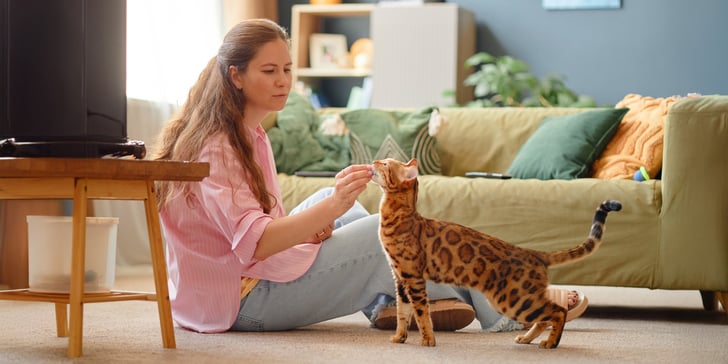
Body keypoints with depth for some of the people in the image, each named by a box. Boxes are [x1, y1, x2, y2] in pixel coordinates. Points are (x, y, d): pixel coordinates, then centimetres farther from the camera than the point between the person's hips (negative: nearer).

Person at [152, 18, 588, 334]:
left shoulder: (249, 135, 9)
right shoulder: (216, 146, -20)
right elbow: (252, 243, -30)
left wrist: (309, 226, -1)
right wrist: (330, 209, -38)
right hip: (245, 300, -10)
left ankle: (389, 302, -1)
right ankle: (505, 310, 8)